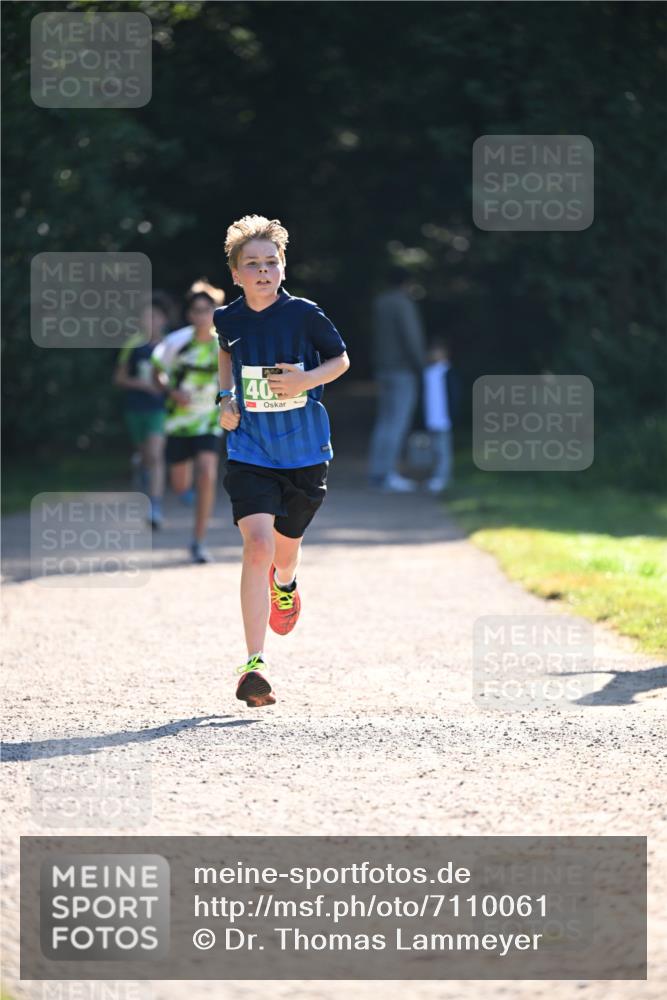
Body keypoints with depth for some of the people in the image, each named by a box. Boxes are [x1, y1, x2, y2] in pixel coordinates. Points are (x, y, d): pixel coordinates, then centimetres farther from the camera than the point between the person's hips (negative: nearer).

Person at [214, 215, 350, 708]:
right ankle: (255, 664, -19)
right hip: (250, 453, 0)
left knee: (285, 547, 16)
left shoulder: (304, 314, -9)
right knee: (257, 545, -18)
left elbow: (341, 359, 4)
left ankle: (284, 583, 58)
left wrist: (307, 380, -14)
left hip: (305, 453, 0)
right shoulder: (229, 320, -2)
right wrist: (227, 398, 8)